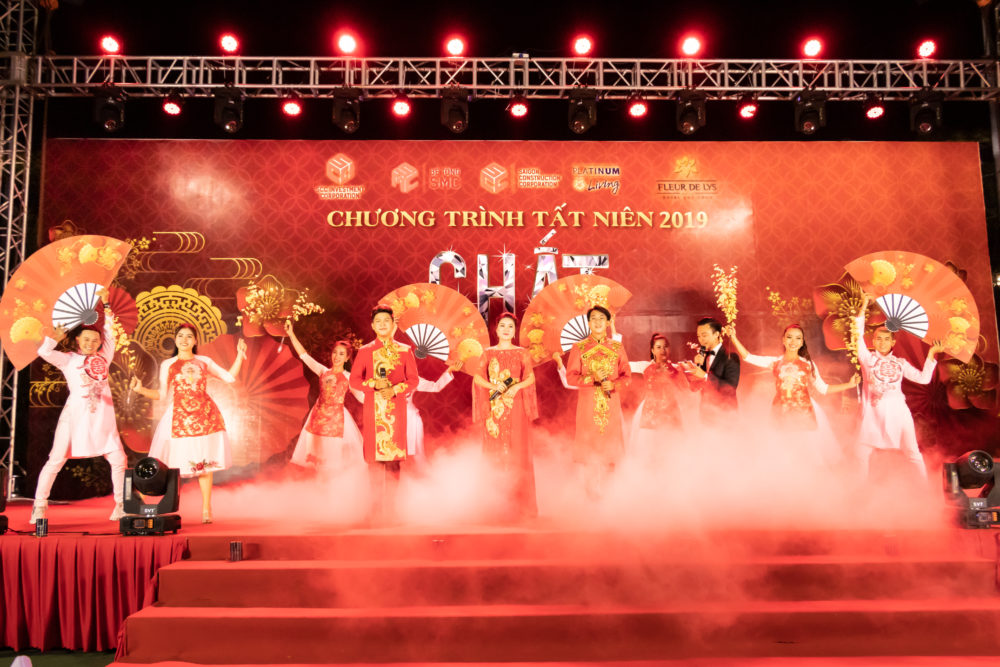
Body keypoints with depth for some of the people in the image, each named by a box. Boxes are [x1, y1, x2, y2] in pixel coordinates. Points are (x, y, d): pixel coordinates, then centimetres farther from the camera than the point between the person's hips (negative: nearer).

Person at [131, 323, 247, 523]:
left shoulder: (204, 362, 12)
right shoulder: (167, 365, 10)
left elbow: (230, 377, 12)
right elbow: (162, 394, 6)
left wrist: (240, 354, 7)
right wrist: (141, 389, -9)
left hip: (204, 415, 1)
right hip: (179, 416, 0)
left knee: (204, 462, 1)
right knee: (175, 463, -5)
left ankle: (206, 509, 6)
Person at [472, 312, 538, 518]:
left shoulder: (522, 353, 7)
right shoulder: (488, 353, 9)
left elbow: (531, 377, 1)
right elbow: (478, 377, 2)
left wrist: (517, 386, -17)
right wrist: (494, 386, -14)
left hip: (515, 407, -1)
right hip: (494, 407, 1)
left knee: (517, 450, -3)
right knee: (495, 451, 2)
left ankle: (518, 502, 2)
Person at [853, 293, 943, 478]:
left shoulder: (900, 363, 14)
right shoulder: (867, 358, 6)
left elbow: (923, 378, 10)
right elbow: (858, 335, -5)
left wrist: (931, 354, 6)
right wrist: (864, 307, -8)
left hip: (897, 413, 2)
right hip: (873, 414, -1)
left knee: (913, 453, 4)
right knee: (862, 454, 3)